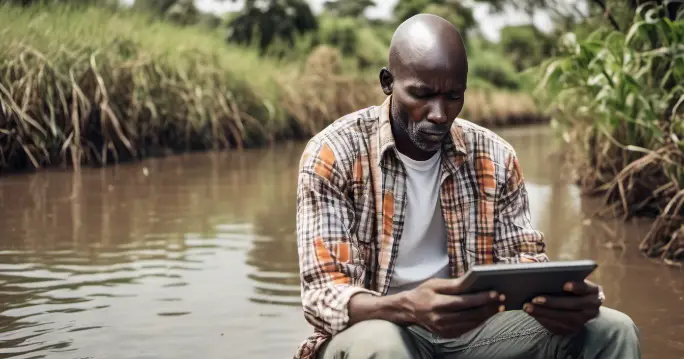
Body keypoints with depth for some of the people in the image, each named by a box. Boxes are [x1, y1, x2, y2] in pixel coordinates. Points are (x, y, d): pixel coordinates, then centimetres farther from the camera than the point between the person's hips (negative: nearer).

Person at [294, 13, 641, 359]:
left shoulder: (495, 158, 1)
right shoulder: (332, 154, -12)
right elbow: (323, 293, -19)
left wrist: (559, 296, -25)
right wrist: (407, 308, -40)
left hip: (470, 328, 4)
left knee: (611, 329, -14)